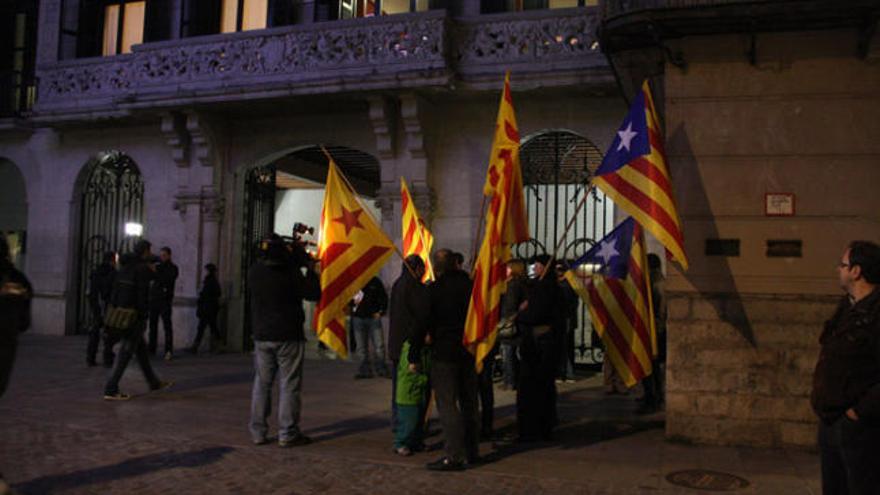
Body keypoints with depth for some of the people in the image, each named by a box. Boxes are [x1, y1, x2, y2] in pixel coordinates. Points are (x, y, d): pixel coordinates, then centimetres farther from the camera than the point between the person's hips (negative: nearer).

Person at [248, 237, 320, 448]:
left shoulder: (254, 272, -2)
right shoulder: (291, 274, -16)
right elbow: (314, 294, -9)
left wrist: (298, 265, 16)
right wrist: (311, 270, 5)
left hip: (262, 337, 5)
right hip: (288, 337, -5)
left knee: (261, 384, 13)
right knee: (289, 386, 2)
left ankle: (258, 432, 16)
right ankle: (287, 434, 4)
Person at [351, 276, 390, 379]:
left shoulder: (375, 282, 5)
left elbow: (384, 297, 9)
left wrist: (380, 311, -1)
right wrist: (354, 302, -9)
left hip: (374, 317, -1)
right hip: (358, 318, 1)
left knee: (379, 345, -3)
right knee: (362, 347, 5)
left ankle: (382, 370, 7)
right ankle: (365, 371, 13)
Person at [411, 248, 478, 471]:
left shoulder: (433, 290, -10)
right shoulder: (469, 285, 5)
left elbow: (421, 326, -9)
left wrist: (414, 357, -2)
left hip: (444, 354, -6)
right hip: (469, 352, 6)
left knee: (447, 405, -2)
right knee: (469, 402, 15)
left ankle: (455, 456, -4)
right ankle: (471, 451, 24)